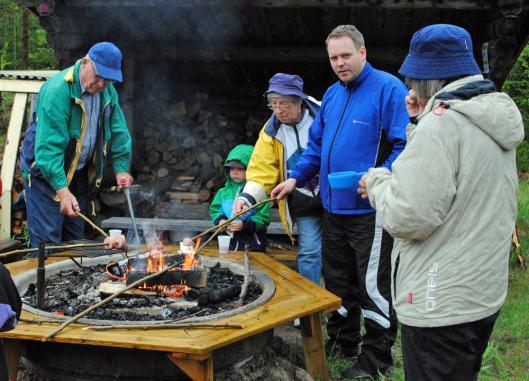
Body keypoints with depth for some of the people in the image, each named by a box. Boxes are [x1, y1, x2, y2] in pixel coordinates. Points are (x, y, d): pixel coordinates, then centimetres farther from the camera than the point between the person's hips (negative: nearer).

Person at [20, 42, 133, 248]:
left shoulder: (108, 91, -2)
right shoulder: (57, 90, -26)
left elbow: (118, 131, 8)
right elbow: (49, 146, -31)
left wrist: (122, 168, -3)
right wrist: (62, 190, -37)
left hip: (80, 173, 7)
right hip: (46, 172, -7)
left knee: (75, 237, 14)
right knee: (47, 238, -8)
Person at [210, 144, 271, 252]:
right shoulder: (224, 191, 5)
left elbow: (263, 218, -14)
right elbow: (215, 209, 12)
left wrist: (244, 224, -22)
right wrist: (220, 220, -8)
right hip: (230, 242, 5)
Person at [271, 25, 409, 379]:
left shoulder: (388, 89, -11)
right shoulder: (332, 94, 14)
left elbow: (405, 144, -17)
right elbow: (317, 144, 21)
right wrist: (296, 177, 10)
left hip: (369, 208, -8)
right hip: (333, 205, 8)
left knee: (373, 284, 0)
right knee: (338, 278, 19)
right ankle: (342, 338, 37)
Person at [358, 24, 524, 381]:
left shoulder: (441, 124, -21)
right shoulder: (495, 119, 8)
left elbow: (408, 219, -25)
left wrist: (378, 182, -7)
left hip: (441, 304, -9)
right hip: (486, 293, 9)